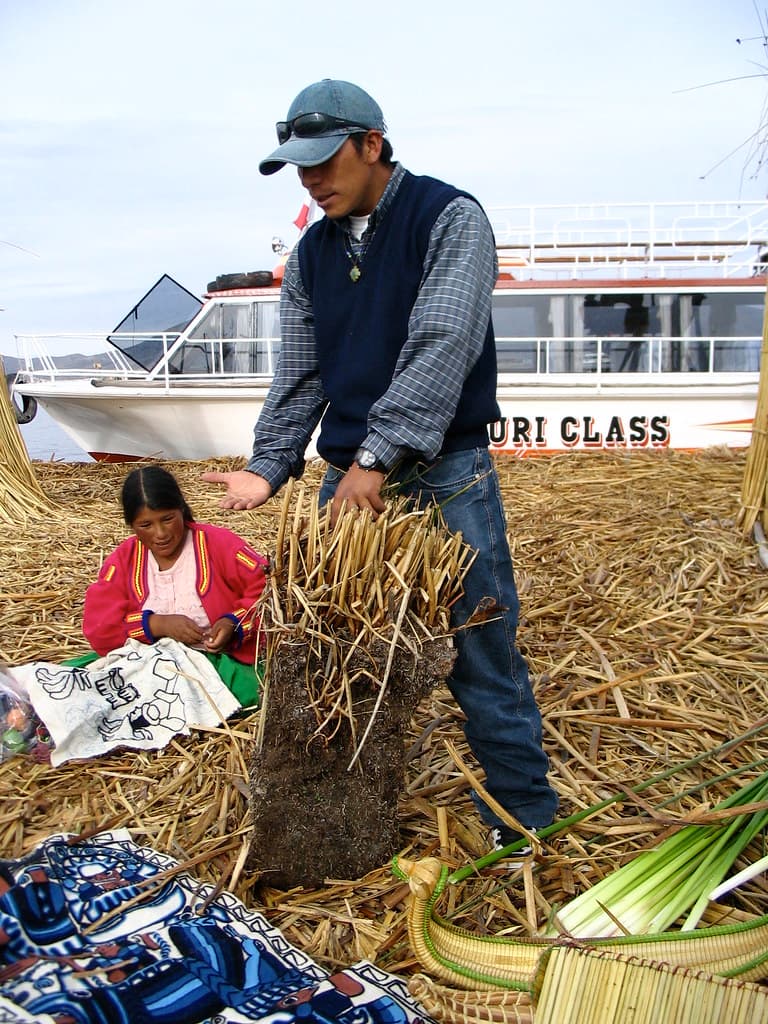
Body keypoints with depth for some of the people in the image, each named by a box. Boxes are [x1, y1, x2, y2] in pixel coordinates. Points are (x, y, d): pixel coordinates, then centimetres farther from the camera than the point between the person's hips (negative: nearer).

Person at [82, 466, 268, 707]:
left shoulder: (219, 544, 1)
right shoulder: (123, 560, 10)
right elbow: (98, 626, 1)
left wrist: (234, 623, -18)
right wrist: (157, 624, -13)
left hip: (220, 658, -1)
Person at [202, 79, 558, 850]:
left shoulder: (449, 219, -6)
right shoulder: (311, 255, 12)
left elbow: (441, 346, -19)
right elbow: (299, 375, 10)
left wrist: (378, 457, -25)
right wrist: (269, 467, -5)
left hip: (444, 476, -5)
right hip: (347, 476, 6)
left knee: (480, 654, 1)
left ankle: (524, 821, 17)